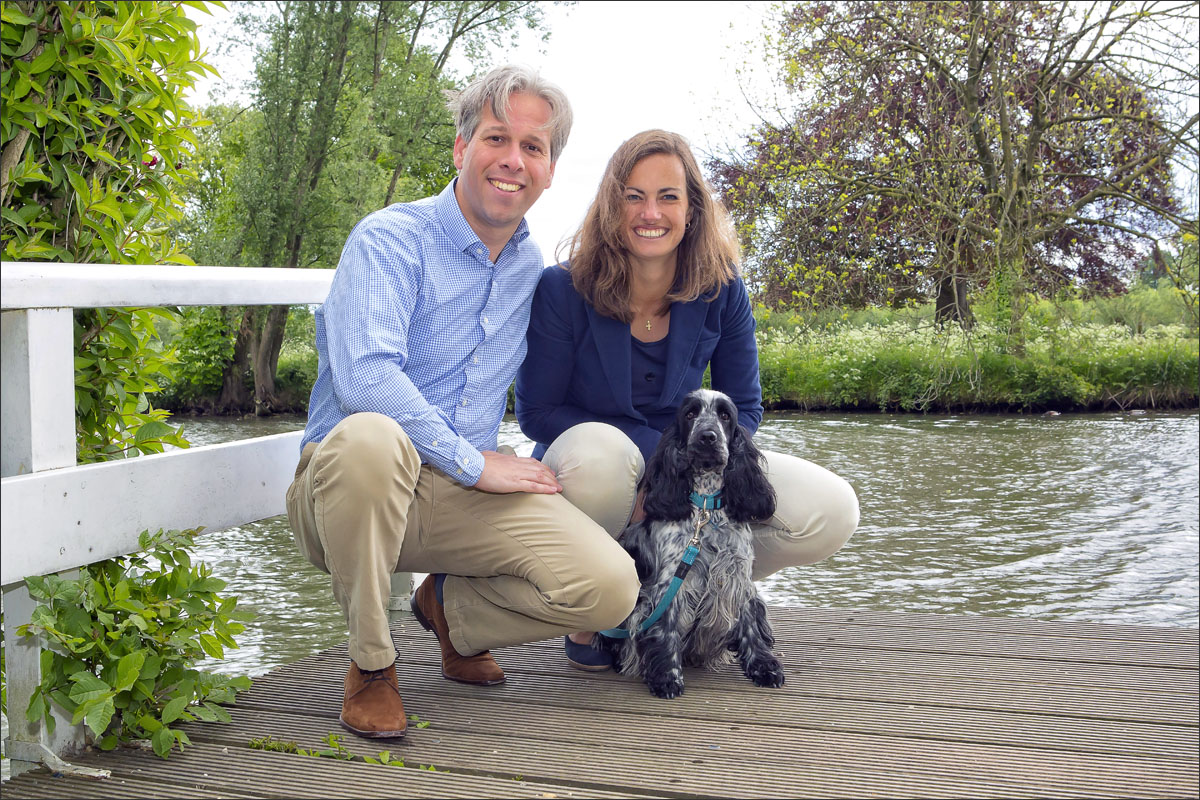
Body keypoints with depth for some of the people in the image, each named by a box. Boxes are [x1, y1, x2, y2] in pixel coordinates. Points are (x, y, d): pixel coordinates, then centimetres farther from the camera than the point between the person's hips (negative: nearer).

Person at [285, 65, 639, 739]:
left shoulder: (530, 267, 12)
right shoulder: (390, 240, -10)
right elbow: (364, 376, -26)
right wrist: (472, 462, -21)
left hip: (463, 499, 5)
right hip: (347, 487, -4)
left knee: (609, 587, -17)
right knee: (369, 436, -41)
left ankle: (452, 608, 14)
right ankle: (371, 659, -16)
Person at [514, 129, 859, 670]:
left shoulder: (721, 290, -6)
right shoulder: (563, 290, -14)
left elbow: (743, 407, 3)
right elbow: (536, 411, -13)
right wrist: (665, 454, -22)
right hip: (593, 483, -3)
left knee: (831, 513, -17)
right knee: (595, 451, -41)